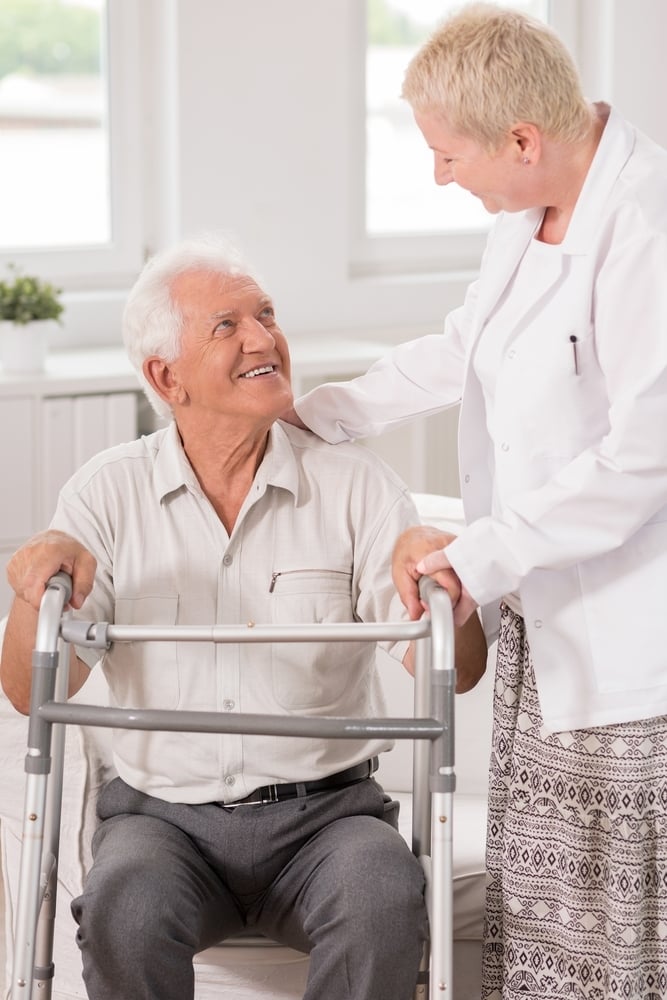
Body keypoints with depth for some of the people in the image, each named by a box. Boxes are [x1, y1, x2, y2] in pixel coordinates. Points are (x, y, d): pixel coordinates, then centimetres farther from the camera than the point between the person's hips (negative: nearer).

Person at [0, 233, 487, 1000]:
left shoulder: (355, 484, 1)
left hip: (325, 812, 0)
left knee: (385, 899, -31)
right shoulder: (109, 493, 3)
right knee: (127, 910, -32)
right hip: (163, 813, 0)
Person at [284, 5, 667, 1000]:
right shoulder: (528, 213, 7)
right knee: (537, 917, 16)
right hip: (540, 624, 9)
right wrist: (320, 414, 25)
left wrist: (482, 553, -22)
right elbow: (466, 345, 24)